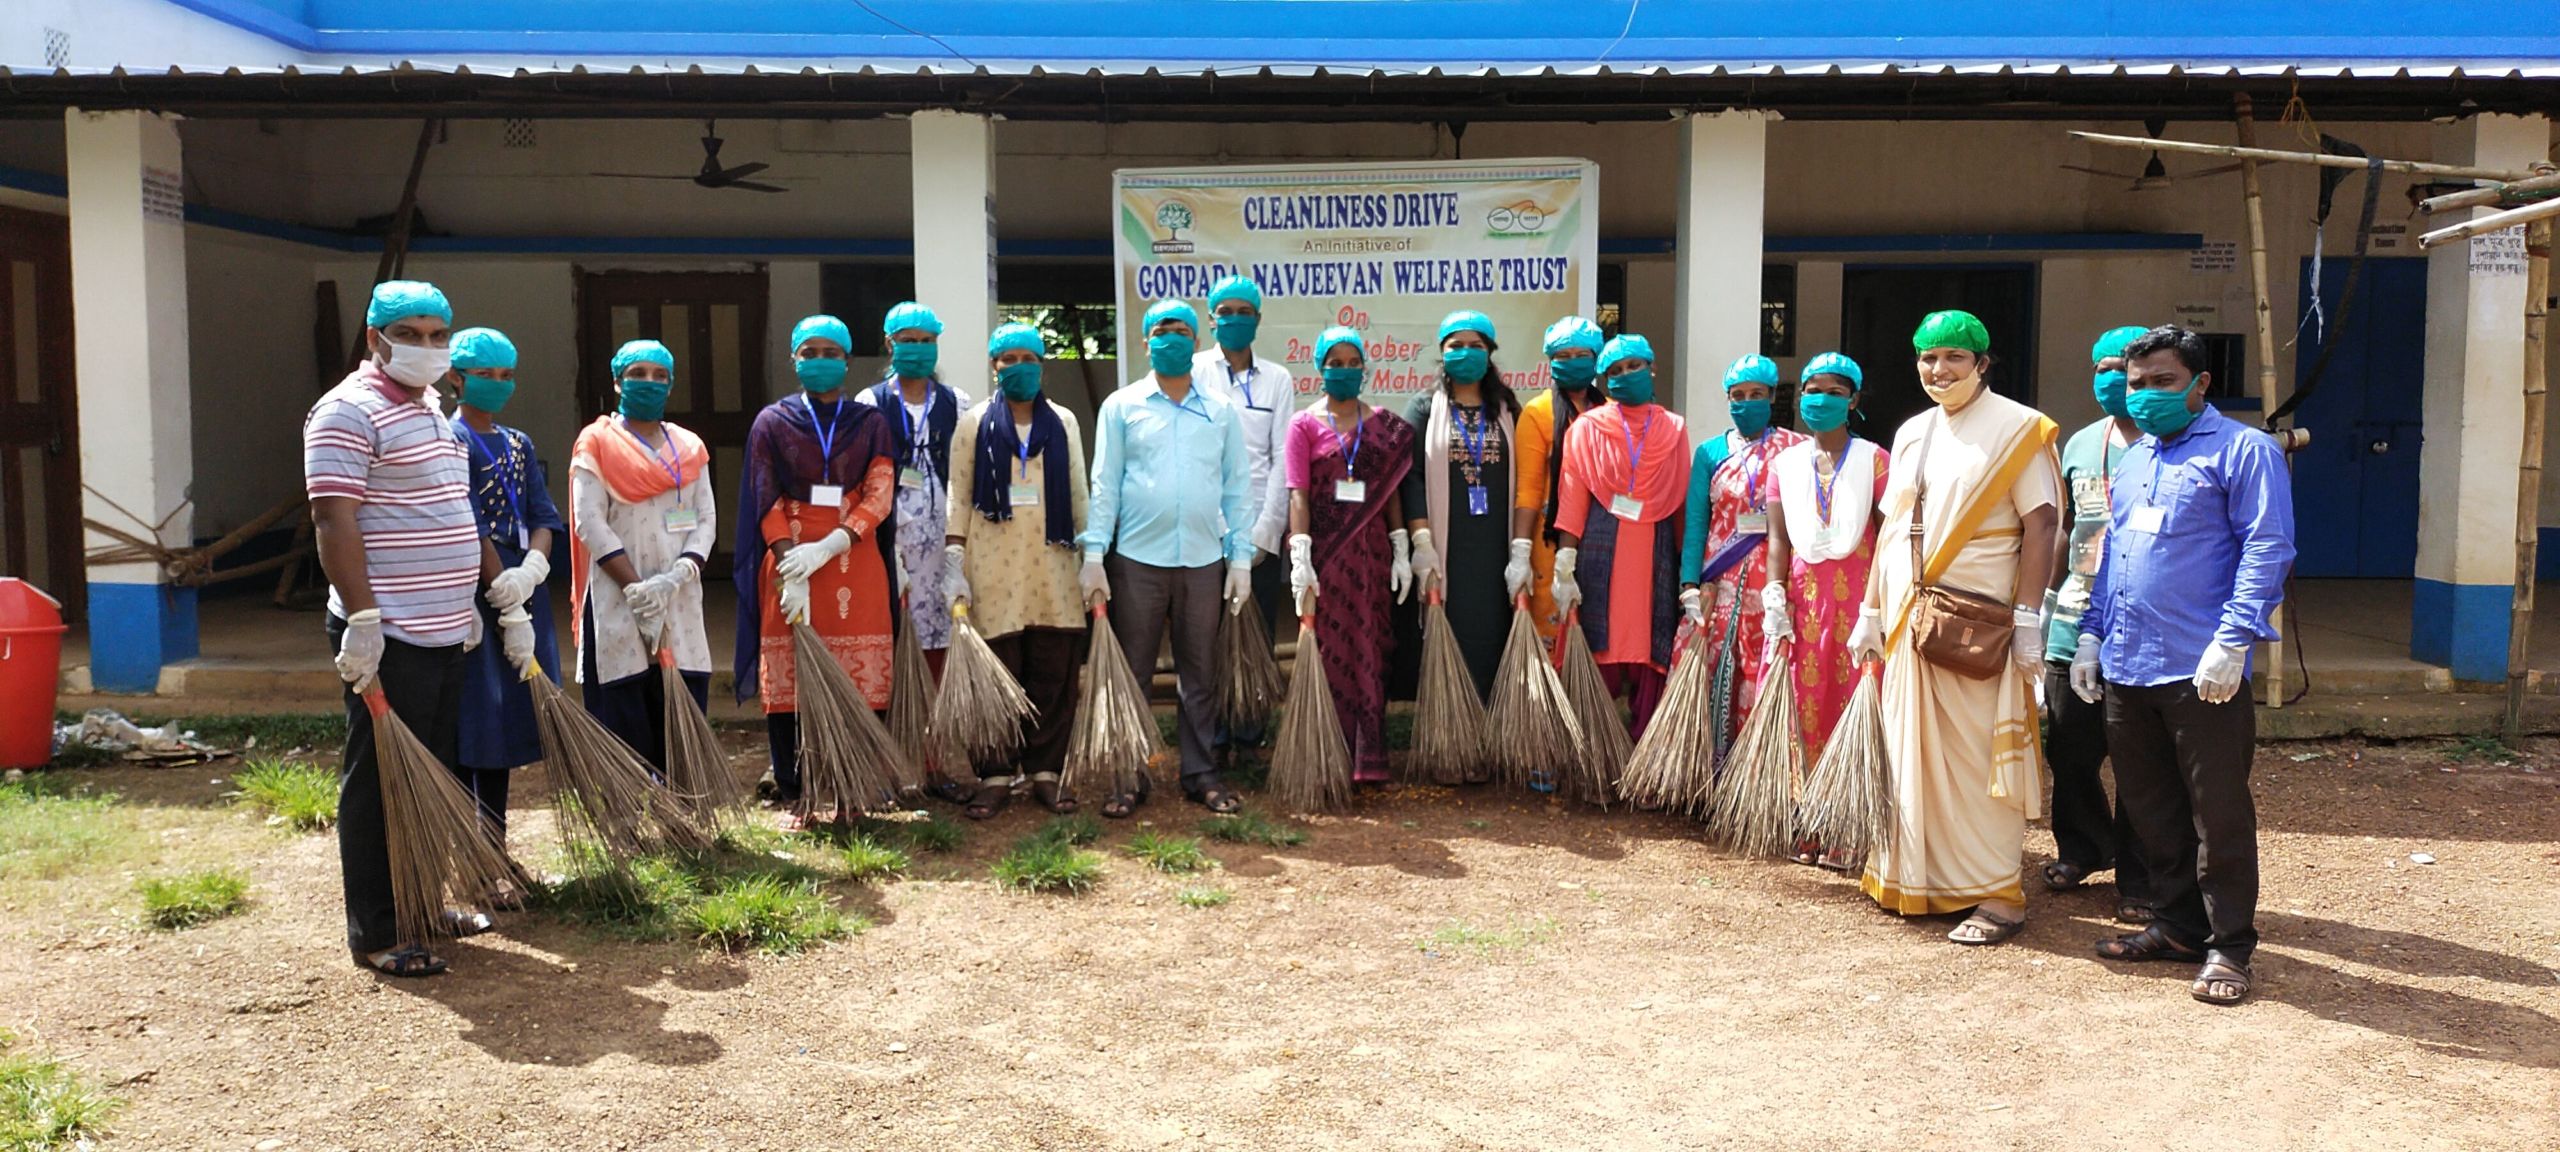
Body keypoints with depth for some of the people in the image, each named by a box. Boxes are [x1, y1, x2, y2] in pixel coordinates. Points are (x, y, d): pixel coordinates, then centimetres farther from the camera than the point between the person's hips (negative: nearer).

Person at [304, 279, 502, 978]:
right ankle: (375, 934, 6)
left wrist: (472, 598, 25)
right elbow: (333, 520, -19)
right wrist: (362, 618, -25)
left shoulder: (431, 411, 18)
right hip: (389, 637, -9)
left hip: (446, 631, 9)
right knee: (382, 782, -2)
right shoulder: (348, 411, -11)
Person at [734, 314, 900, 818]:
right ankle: (793, 795, 7)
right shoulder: (772, 422, 8)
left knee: (856, 682, -2)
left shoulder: (871, 423, 9)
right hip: (789, 564, 0)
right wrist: (791, 567, -14)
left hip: (854, 564, 0)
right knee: (787, 681, -2)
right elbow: (767, 503, 1)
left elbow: (879, 498, -2)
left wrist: (826, 548, -16)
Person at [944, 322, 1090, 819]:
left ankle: (1045, 772, 11)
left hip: (1052, 563, 2)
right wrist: (954, 562, -4)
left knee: (1054, 675, 1)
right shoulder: (974, 424, 7)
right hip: (994, 567, -2)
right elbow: (958, 497, 4)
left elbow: (1078, 493, 12)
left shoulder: (1063, 423, 11)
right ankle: (995, 777, 7)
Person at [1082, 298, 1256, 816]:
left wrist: (1241, 559, 2)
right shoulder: (1122, 406, 5)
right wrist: (1093, 556, -8)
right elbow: (1104, 484, 1)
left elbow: (1236, 489, 8)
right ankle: (1129, 778, 12)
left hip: (1204, 560, 2)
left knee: (1200, 675, 8)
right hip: (1137, 559, -1)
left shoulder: (1221, 412, 9)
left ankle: (1200, 773, 18)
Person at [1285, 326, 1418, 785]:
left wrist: (1402, 549, 1)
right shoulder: (1305, 424, 1)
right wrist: (1300, 558, -14)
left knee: (1369, 652, 3)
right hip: (1324, 551, -2)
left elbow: (1393, 491, 8)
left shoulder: (1385, 425, 9)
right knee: (1327, 651, 3)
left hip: (1370, 551, 2)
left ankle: (1368, 758, 8)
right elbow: (1298, 494, -5)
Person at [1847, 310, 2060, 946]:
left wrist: (2028, 615, -17)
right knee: (1914, 750, 9)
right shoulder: (1911, 433, 16)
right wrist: (1871, 611, 15)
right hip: (1908, 619, 6)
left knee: (1978, 756, -5)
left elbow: (2040, 524, -10)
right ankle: (1924, 878, 20)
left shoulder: (2015, 428, -3)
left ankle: (1997, 894, 3)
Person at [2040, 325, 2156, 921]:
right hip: (2074, 626, 6)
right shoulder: (2080, 445, 14)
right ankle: (2083, 849, 35)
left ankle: (2139, 880, 14)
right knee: (2068, 751, 13)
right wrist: (2048, 600, 17)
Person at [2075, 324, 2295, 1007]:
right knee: (2152, 811, 13)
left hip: (2202, 674, -7)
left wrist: (2232, 642, -20)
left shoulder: (2242, 450, -4)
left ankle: (2227, 946, 11)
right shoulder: (2132, 460, 18)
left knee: (2219, 815, 1)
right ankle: (2176, 926, 26)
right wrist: (2091, 635, 17)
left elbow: (2267, 550, -12)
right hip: (2126, 669, 7)